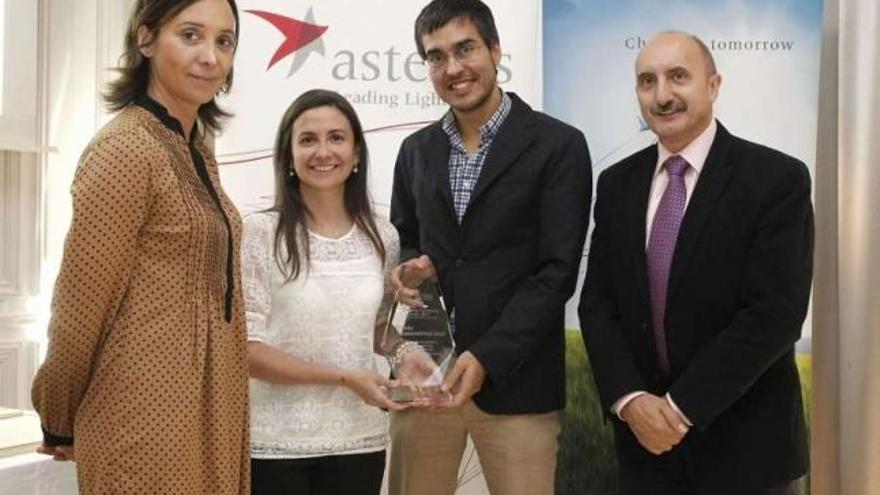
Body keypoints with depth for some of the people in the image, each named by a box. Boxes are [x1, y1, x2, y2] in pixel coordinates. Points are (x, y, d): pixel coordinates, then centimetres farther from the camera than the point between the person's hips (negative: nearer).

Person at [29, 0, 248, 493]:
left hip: (209, 412, 8)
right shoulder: (126, 149, -16)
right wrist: (59, 424, -3)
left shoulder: (197, 152, 10)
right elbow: (80, 306, -13)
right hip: (149, 420, -8)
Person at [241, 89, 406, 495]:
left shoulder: (383, 237, 3)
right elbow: (247, 349, -12)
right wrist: (344, 378, -15)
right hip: (274, 444, -3)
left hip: (359, 441, 4)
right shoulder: (258, 232, -9)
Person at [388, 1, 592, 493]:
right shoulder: (416, 150, 11)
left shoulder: (558, 145, -4)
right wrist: (407, 269, -5)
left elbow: (557, 272, -9)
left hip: (515, 380, -4)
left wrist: (487, 357, -16)